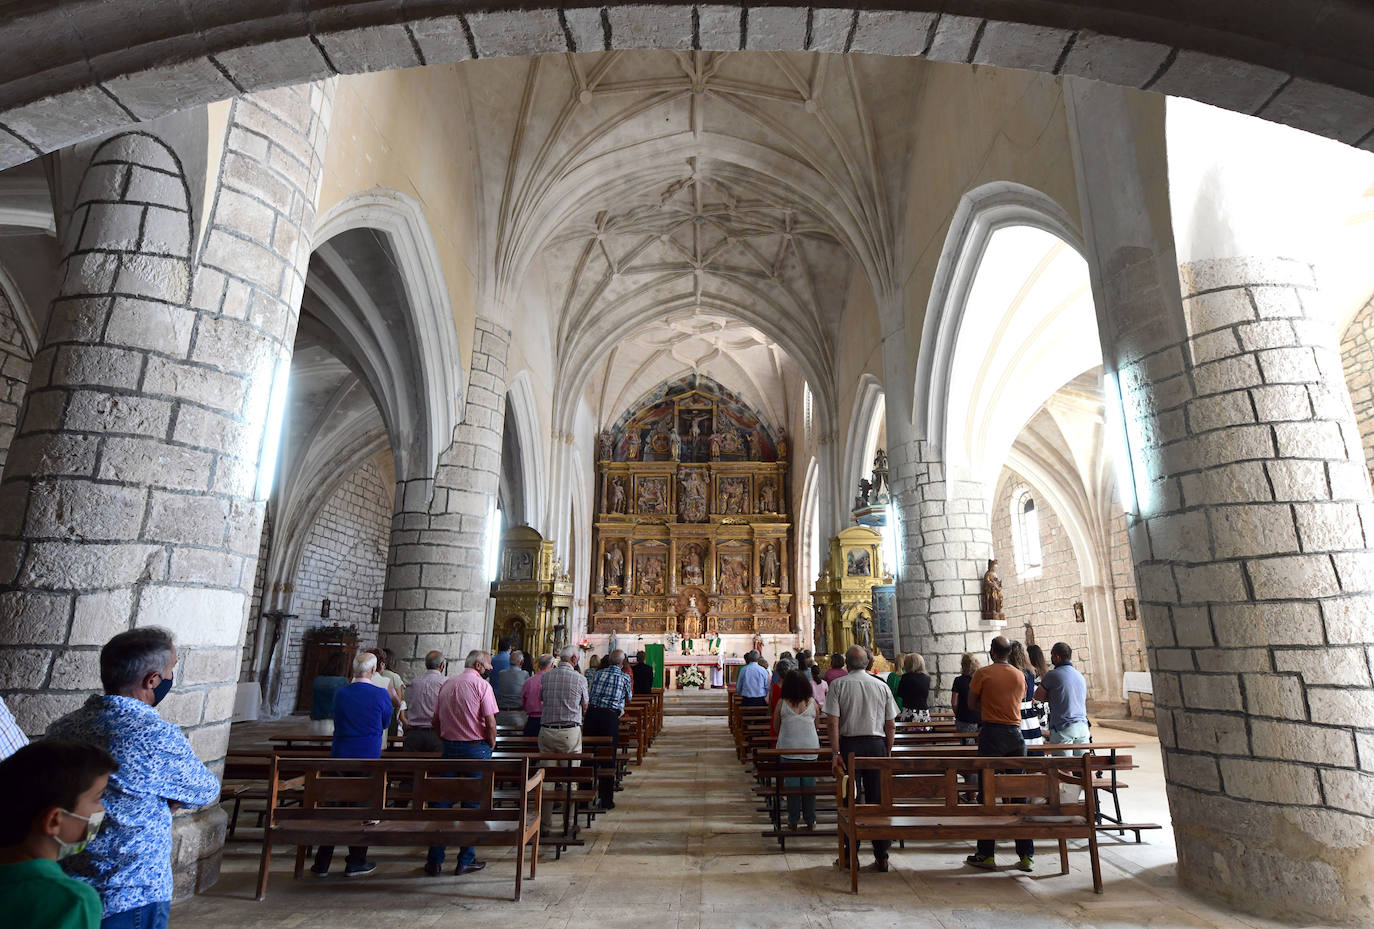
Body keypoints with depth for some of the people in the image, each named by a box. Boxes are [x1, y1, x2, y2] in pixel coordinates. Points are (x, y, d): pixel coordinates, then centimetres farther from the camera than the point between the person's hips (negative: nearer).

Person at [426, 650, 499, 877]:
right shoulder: (482, 685, -10)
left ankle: (435, 861, 14)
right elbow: (490, 723, -14)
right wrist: (492, 744, 2)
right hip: (476, 748, -5)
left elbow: (436, 722, 12)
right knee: (473, 805, 5)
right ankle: (466, 861, 12)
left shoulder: (446, 684, 9)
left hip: (449, 748, 5)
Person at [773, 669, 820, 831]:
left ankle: (793, 821, 12)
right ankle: (810, 821, 17)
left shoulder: (782, 703, -5)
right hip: (810, 748, 1)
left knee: (791, 785, 6)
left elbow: (776, 727, 6)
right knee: (809, 784, 10)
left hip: (788, 748, -1)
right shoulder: (812, 703, -1)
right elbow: (816, 725, 12)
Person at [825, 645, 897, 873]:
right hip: (877, 745, 2)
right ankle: (881, 857, 14)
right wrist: (887, 752, 15)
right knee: (878, 800, 9)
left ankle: (849, 856, 13)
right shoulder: (882, 686, 5)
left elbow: (832, 722, -10)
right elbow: (891, 726, 6)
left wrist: (835, 753, -9)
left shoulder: (838, 685, -3)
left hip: (849, 745, -2)